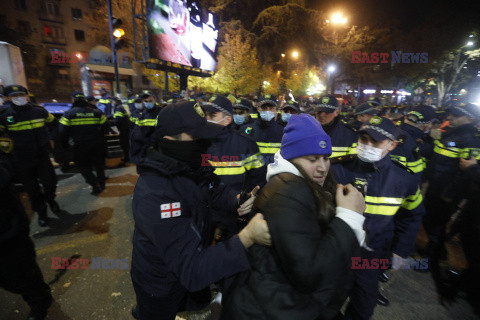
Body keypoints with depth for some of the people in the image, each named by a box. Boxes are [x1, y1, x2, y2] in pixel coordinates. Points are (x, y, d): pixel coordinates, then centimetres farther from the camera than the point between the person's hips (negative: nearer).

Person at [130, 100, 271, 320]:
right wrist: (247, 237, -48)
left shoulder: (193, 167, -15)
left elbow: (216, 191, -1)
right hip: (161, 288, -6)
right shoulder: (154, 195, -38)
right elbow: (191, 270, -40)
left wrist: (237, 201, -22)